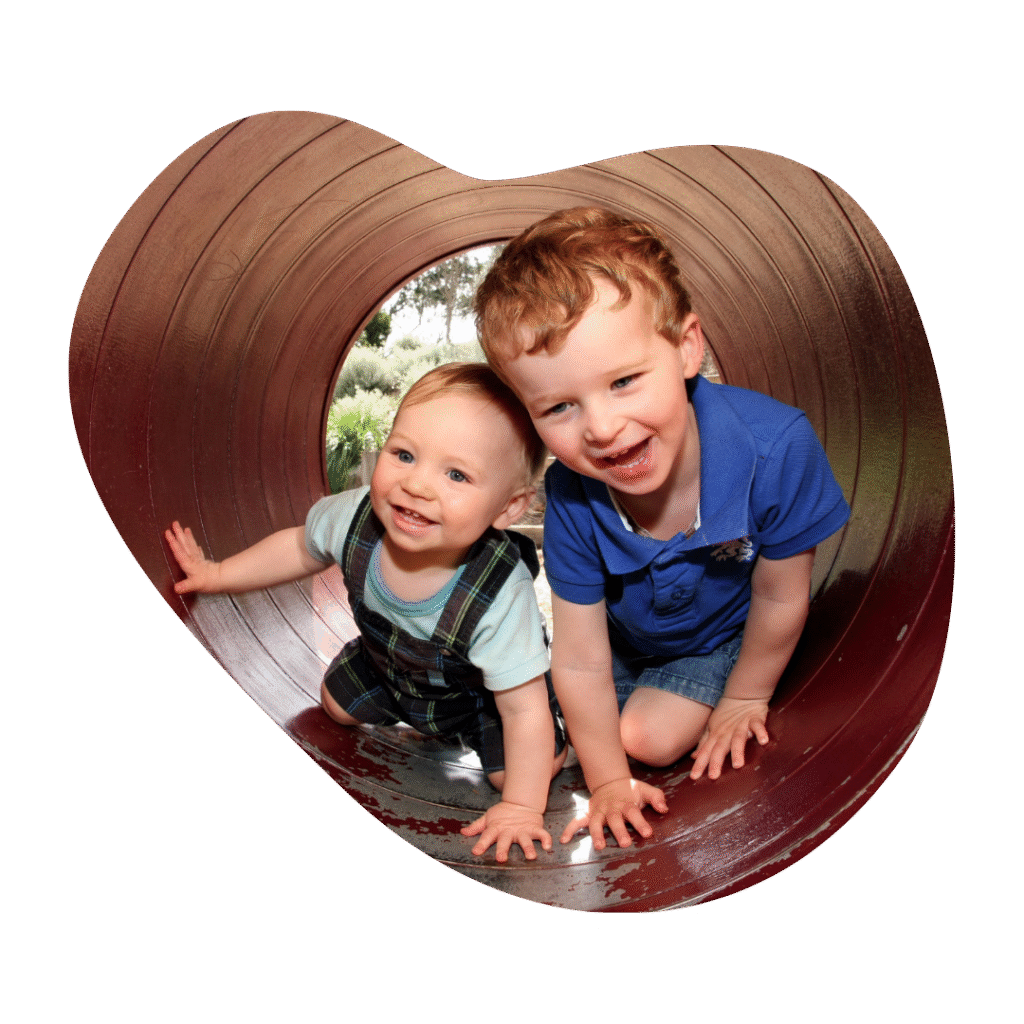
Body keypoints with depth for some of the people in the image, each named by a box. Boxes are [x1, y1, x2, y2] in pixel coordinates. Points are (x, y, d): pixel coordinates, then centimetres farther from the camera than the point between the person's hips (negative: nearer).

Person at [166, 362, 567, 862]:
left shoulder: (501, 597, -45)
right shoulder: (357, 516, -33)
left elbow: (525, 710, -33)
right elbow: (302, 547, -7)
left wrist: (520, 808, -26)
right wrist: (219, 574, -1)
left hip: (480, 689, -4)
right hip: (387, 661, 4)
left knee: (526, 768, -11)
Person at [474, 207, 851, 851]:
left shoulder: (776, 447, -41)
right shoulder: (571, 500, -35)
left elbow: (780, 598, -22)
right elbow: (581, 663, -23)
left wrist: (746, 698, -5)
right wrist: (609, 783, -11)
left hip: (726, 633, -2)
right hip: (624, 633, 2)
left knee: (651, 738, -8)